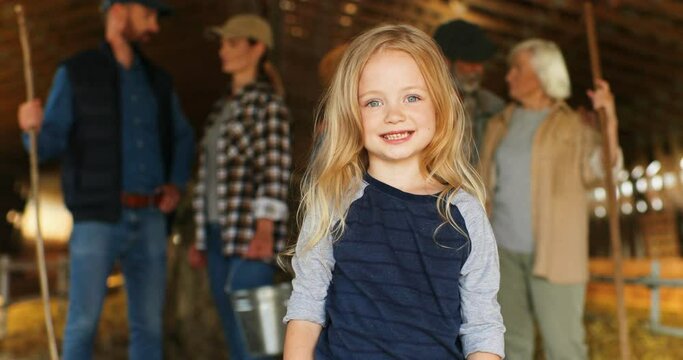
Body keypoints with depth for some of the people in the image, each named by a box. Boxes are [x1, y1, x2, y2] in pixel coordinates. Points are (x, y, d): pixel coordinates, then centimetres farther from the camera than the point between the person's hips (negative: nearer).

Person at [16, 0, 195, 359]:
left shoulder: (157, 80, 14)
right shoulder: (75, 73, 0)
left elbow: (182, 139, 25)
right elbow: (47, 145, -7)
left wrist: (176, 186, 5)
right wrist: (32, 125, -31)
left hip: (148, 220, 4)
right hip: (98, 219, -4)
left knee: (148, 325, 3)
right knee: (82, 325, -6)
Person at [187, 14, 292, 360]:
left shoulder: (268, 104, -4)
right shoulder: (224, 106, 19)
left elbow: (275, 170, -14)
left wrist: (265, 226, -25)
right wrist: (201, 237, 18)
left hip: (250, 235, -8)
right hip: (219, 233, 8)